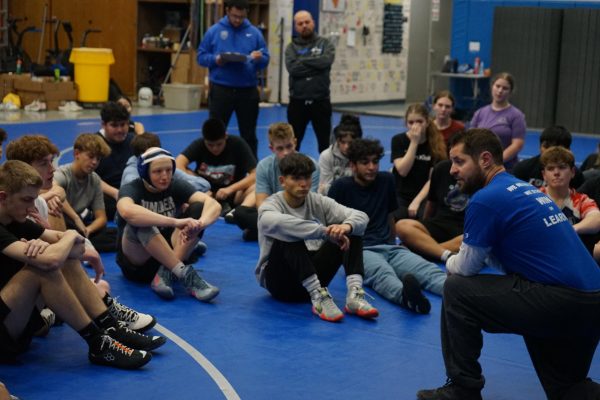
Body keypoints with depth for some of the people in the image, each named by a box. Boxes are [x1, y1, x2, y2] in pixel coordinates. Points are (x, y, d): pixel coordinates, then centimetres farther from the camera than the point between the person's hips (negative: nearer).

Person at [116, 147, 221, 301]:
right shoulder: (132, 189, -12)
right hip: (137, 263, -3)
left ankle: (166, 275, -28)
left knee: (197, 208, -17)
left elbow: (214, 204, -18)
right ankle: (185, 274, -37)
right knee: (140, 222, -33)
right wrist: (175, 222, -47)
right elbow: (127, 211, -39)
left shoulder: (176, 187, -2)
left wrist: (199, 224, -41)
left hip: (169, 257, 3)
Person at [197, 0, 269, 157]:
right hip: (221, 89, -1)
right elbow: (201, 57, 3)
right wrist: (215, 59, -17)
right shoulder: (214, 31, 1)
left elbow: (265, 60, 6)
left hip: (248, 90, 2)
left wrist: (259, 58, -17)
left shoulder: (254, 33, 5)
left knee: (249, 134, 10)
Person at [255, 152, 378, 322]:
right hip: (279, 280, -5)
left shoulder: (318, 202, 2)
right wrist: (325, 231, -45)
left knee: (353, 231, -12)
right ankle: (318, 298, -39)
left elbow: (361, 216, -9)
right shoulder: (271, 205, -12)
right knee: (291, 236, -33)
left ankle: (354, 295, -29)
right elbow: (278, 223, -39)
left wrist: (346, 226, -34)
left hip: (313, 273, 5)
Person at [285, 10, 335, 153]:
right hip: (298, 102, 1)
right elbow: (292, 68, -13)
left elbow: (326, 61, -16)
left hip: (320, 101, -1)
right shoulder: (291, 47, 5)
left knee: (325, 143, 7)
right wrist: (315, 64, -12)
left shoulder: (325, 43, 4)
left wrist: (303, 60, -9)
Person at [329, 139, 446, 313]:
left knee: (428, 270, -27)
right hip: (359, 250, -5)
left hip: (389, 248, 5)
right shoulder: (341, 187, 2)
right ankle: (405, 296, -75)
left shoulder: (387, 180, 17)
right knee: (383, 273, -42)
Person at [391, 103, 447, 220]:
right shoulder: (398, 140, 0)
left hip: (424, 195, 0)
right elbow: (402, 171, -13)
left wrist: (417, 201, -16)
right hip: (401, 197, 0)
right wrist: (414, 142, -15)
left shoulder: (436, 143, -1)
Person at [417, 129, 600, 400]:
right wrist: (464, 255, 15)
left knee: (457, 289, 3)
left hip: (560, 302, -9)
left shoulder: (486, 199, -9)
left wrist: (450, 262, 21)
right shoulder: (524, 189, 18)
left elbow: (465, 267, 0)